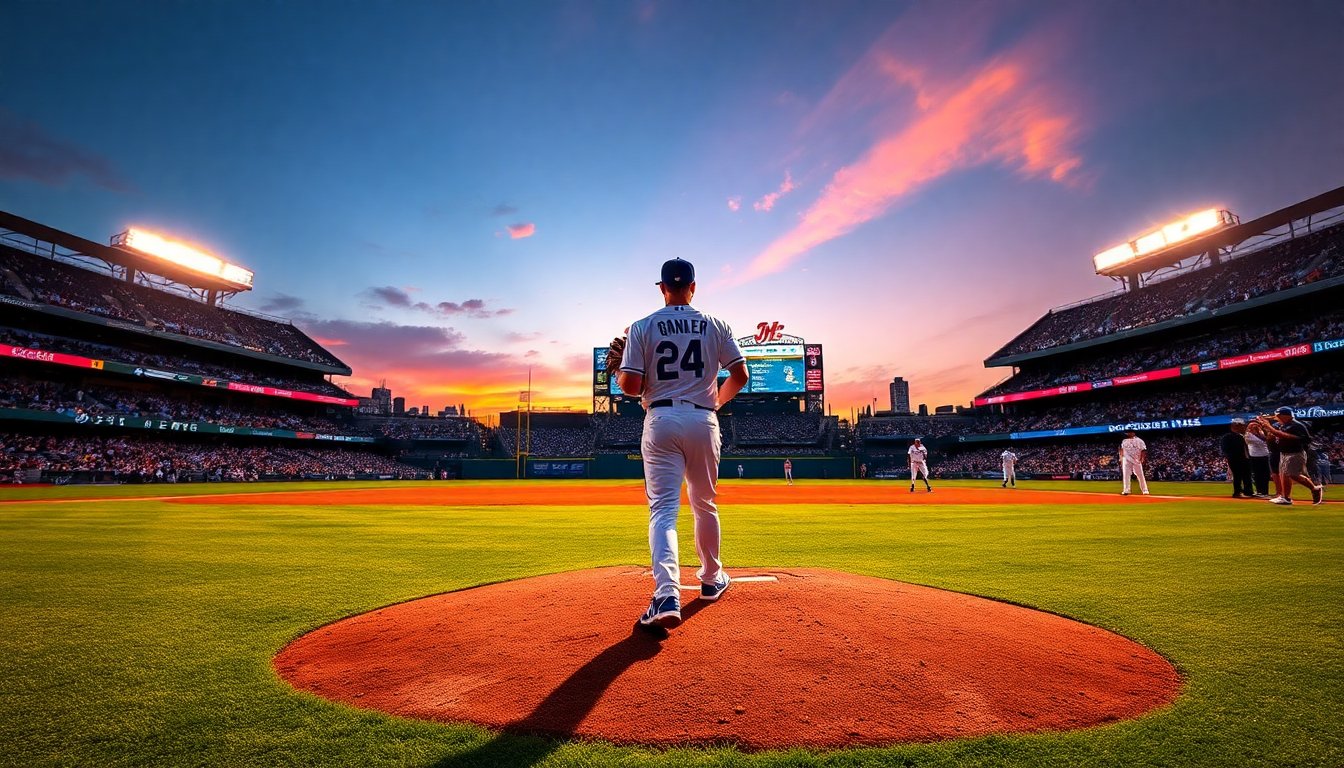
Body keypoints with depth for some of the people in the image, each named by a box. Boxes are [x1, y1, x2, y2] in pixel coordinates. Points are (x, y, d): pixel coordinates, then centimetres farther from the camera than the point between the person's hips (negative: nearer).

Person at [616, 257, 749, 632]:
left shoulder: (642, 327, 1)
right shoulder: (716, 326, 6)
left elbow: (629, 385, -7)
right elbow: (740, 376, 1)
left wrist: (619, 374, 15)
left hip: (661, 421, -2)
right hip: (703, 422, 2)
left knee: (663, 509, -4)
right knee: (705, 505, 19)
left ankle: (667, 594, -22)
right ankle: (712, 579, 35)